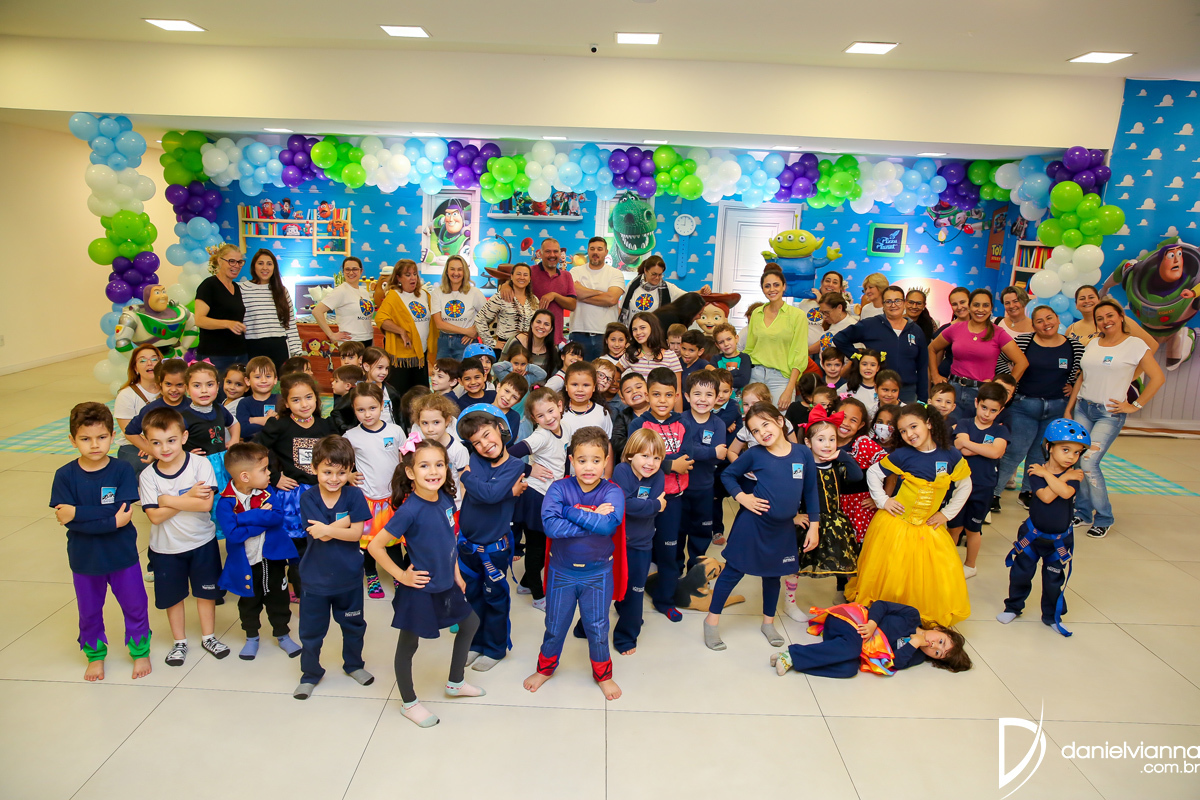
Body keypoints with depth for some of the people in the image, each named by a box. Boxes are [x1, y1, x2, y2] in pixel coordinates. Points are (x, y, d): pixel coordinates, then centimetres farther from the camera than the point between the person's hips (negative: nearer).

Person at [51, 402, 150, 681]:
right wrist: (112, 521, -25)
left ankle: (140, 651, 34)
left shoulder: (122, 470, -13)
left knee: (135, 606, 13)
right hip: (84, 559, 1)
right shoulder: (65, 475, -10)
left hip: (122, 556, -1)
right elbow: (67, 519, -17)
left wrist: (78, 513, -23)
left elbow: (123, 512, -20)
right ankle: (95, 655, 41)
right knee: (89, 612, 19)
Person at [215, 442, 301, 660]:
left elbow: (277, 518, -24)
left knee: (279, 599, 15)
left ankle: (283, 635, 34)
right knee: (249, 602, 18)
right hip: (245, 563, -2)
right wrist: (262, 518, -24)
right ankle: (252, 637, 39)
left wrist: (246, 517, -29)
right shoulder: (226, 502, -19)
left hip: (272, 558, 2)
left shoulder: (268, 492, -10)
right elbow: (233, 534, -28)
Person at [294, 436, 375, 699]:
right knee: (311, 630, 13)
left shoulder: (354, 495, -12)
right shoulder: (308, 498, -13)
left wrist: (328, 530, -27)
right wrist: (347, 519, -21)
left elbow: (356, 533, -18)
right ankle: (310, 674, 34)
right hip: (315, 577, -1)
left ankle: (353, 665, 42)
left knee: (353, 625, 19)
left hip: (348, 576, 1)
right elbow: (321, 533, -22)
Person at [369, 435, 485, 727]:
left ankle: (455, 683, 42)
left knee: (470, 623, 22)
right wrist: (401, 575, -16)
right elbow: (376, 546, -21)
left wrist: (456, 574, 11)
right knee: (408, 645, 11)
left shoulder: (446, 499, -6)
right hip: (418, 590, -8)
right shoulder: (410, 510, -26)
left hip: (445, 584, 8)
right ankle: (409, 703, 33)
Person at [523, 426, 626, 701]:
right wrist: (593, 520, -28)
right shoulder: (559, 488, -14)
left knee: (597, 628, 16)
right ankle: (545, 668, 45)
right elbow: (550, 525, -30)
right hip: (562, 572, 1)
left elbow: (609, 524, -33)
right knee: (555, 626, 19)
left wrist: (571, 512, -27)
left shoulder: (612, 492, -14)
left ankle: (603, 674, 41)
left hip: (598, 573, 0)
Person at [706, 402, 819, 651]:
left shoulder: (803, 453, -5)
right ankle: (712, 619, 21)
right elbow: (727, 474, 2)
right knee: (733, 571, 5)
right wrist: (741, 497, -12)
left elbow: (810, 491, 3)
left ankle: (768, 622, 40)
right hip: (753, 523, -3)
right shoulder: (755, 454, -10)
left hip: (784, 528, 3)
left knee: (773, 574, 20)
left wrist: (813, 526, 4)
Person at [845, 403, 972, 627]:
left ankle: (932, 618, 21)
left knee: (945, 575, 0)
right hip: (895, 524, -2)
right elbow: (873, 473, 1)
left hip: (928, 527, 2)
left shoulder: (951, 455, -5)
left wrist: (947, 514, 5)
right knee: (888, 574, 4)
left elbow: (965, 486, 9)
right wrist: (883, 500, -5)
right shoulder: (902, 455, -10)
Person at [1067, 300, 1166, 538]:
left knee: (1088, 462, -14)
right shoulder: (1093, 344, 10)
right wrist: (1068, 409, 11)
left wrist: (1135, 406, -7)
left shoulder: (1135, 344, -5)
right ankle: (1083, 512, 14)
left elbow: (1157, 378, -6)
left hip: (1110, 413, -5)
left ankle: (1103, 518, 3)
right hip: (1082, 408, 5)